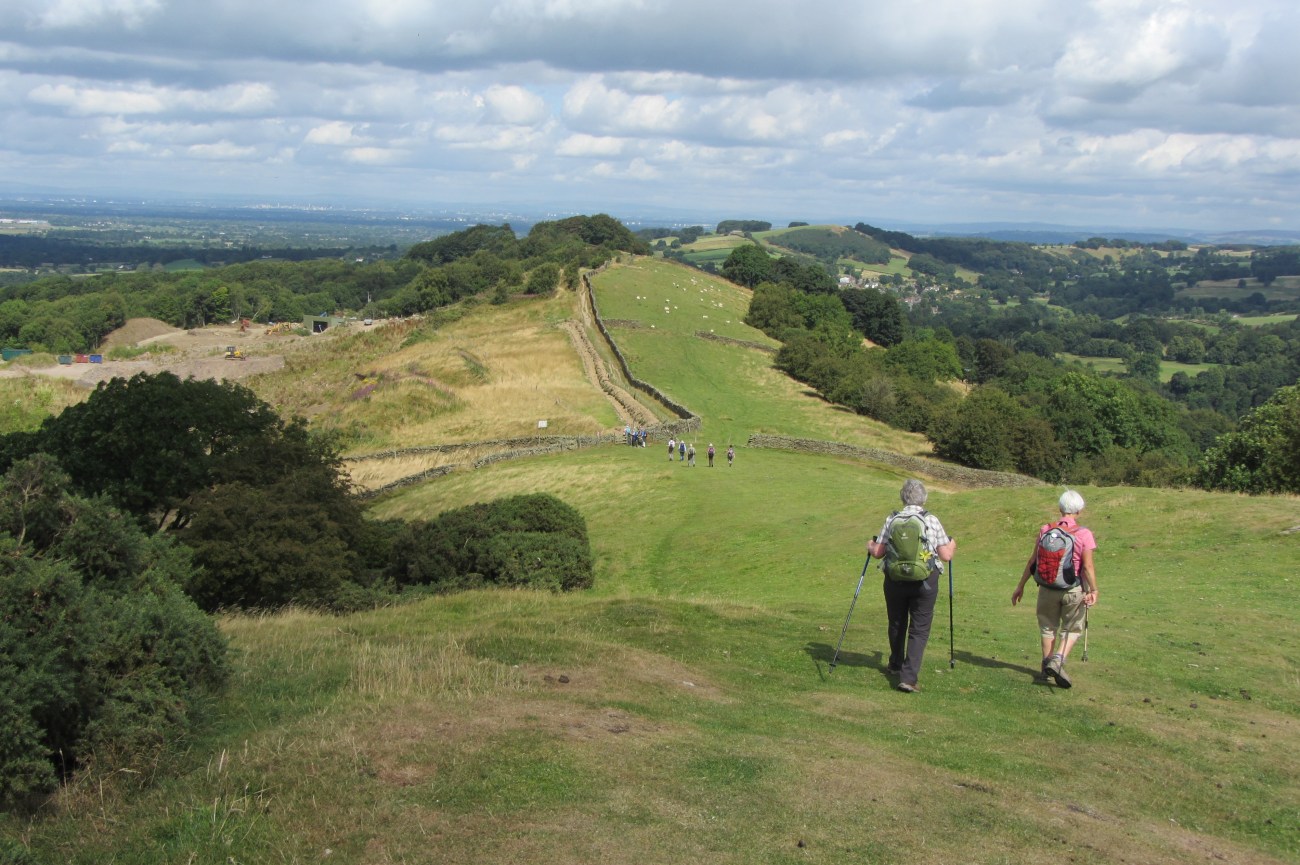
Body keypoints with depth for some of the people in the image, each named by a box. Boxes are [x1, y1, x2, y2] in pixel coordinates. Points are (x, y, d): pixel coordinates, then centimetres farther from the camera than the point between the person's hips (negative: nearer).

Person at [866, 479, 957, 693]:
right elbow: (946, 556, -4)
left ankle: (896, 665, 41)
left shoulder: (892, 520, -1)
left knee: (896, 625, 21)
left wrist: (870, 546, 25)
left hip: (895, 580, 3)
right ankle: (908, 677, -9)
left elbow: (878, 553, 2)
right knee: (919, 629, 2)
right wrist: (952, 545, 18)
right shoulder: (931, 520, -6)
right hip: (925, 582, -2)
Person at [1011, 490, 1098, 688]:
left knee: (1048, 627, 19)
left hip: (1047, 588, 2)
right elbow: (1088, 566, -15)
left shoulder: (1045, 531, -3)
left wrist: (1020, 586, 9)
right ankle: (1058, 660, -8)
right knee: (1072, 629, 13)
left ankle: (1047, 666, 24)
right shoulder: (1084, 534, -11)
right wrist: (1093, 590, -8)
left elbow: (1032, 562, 1)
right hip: (1074, 590, -2)